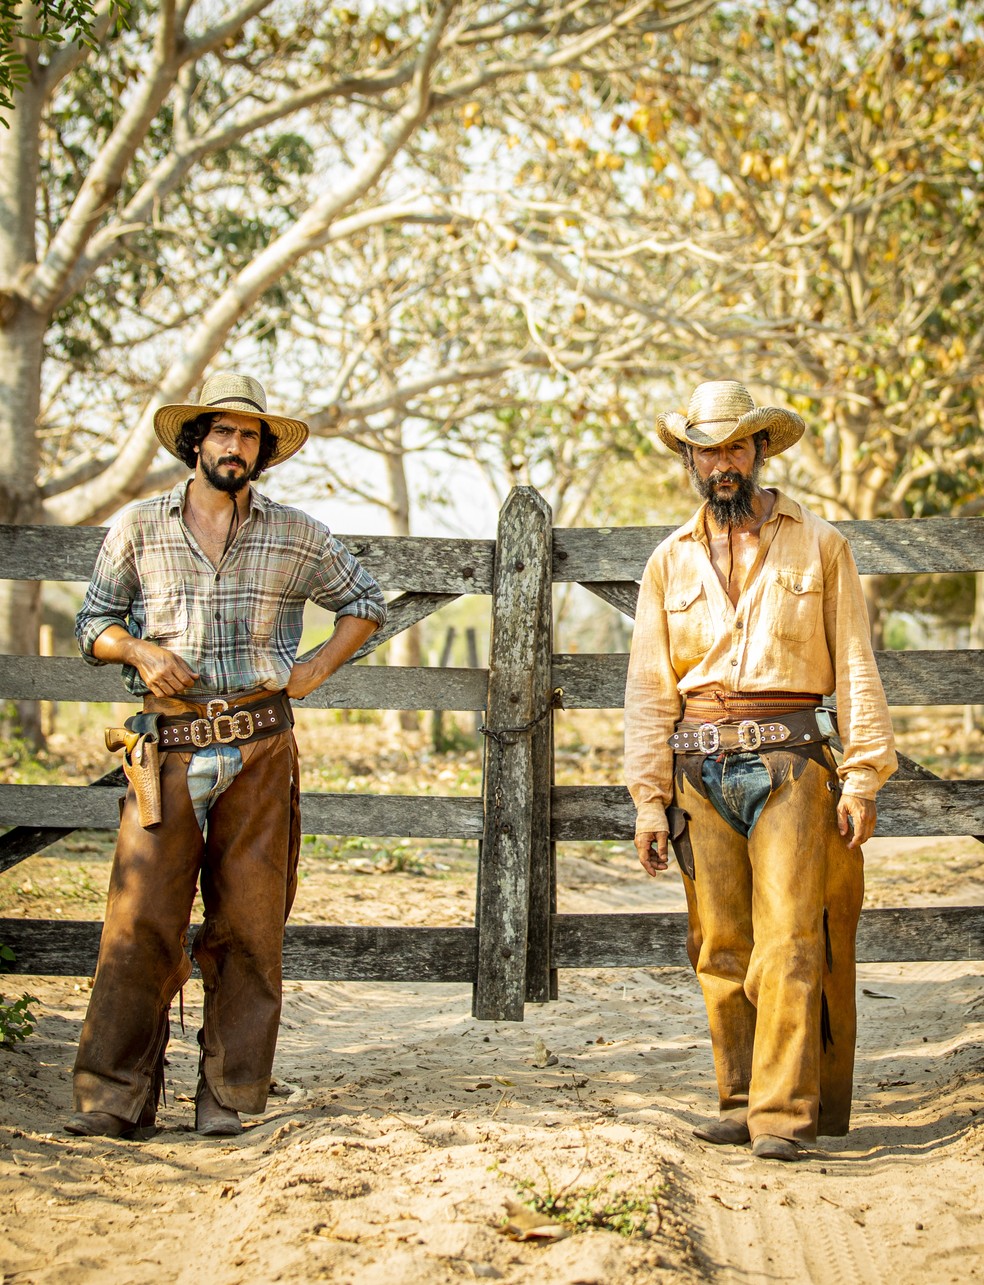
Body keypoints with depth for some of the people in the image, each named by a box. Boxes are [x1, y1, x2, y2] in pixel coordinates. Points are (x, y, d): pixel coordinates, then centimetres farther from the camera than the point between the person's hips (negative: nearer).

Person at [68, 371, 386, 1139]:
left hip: (259, 752, 1)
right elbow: (93, 624, 15)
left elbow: (366, 601, 22)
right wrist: (140, 651, -6)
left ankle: (228, 1097, 9)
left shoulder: (296, 536, 9)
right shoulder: (139, 529, 9)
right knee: (141, 920, -7)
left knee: (248, 925, 1)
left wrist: (316, 670, 7)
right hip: (168, 749, 0)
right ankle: (115, 1098, -1)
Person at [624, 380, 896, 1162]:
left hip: (790, 765, -3)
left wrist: (863, 777, -4)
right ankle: (740, 1099, 15)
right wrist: (649, 801, 5)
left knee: (788, 943, -10)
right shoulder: (670, 562, 14)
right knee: (721, 949, 4)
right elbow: (649, 689, 13)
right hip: (701, 773, 3)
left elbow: (856, 667, 5)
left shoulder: (817, 545, 9)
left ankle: (785, 1115, -7)